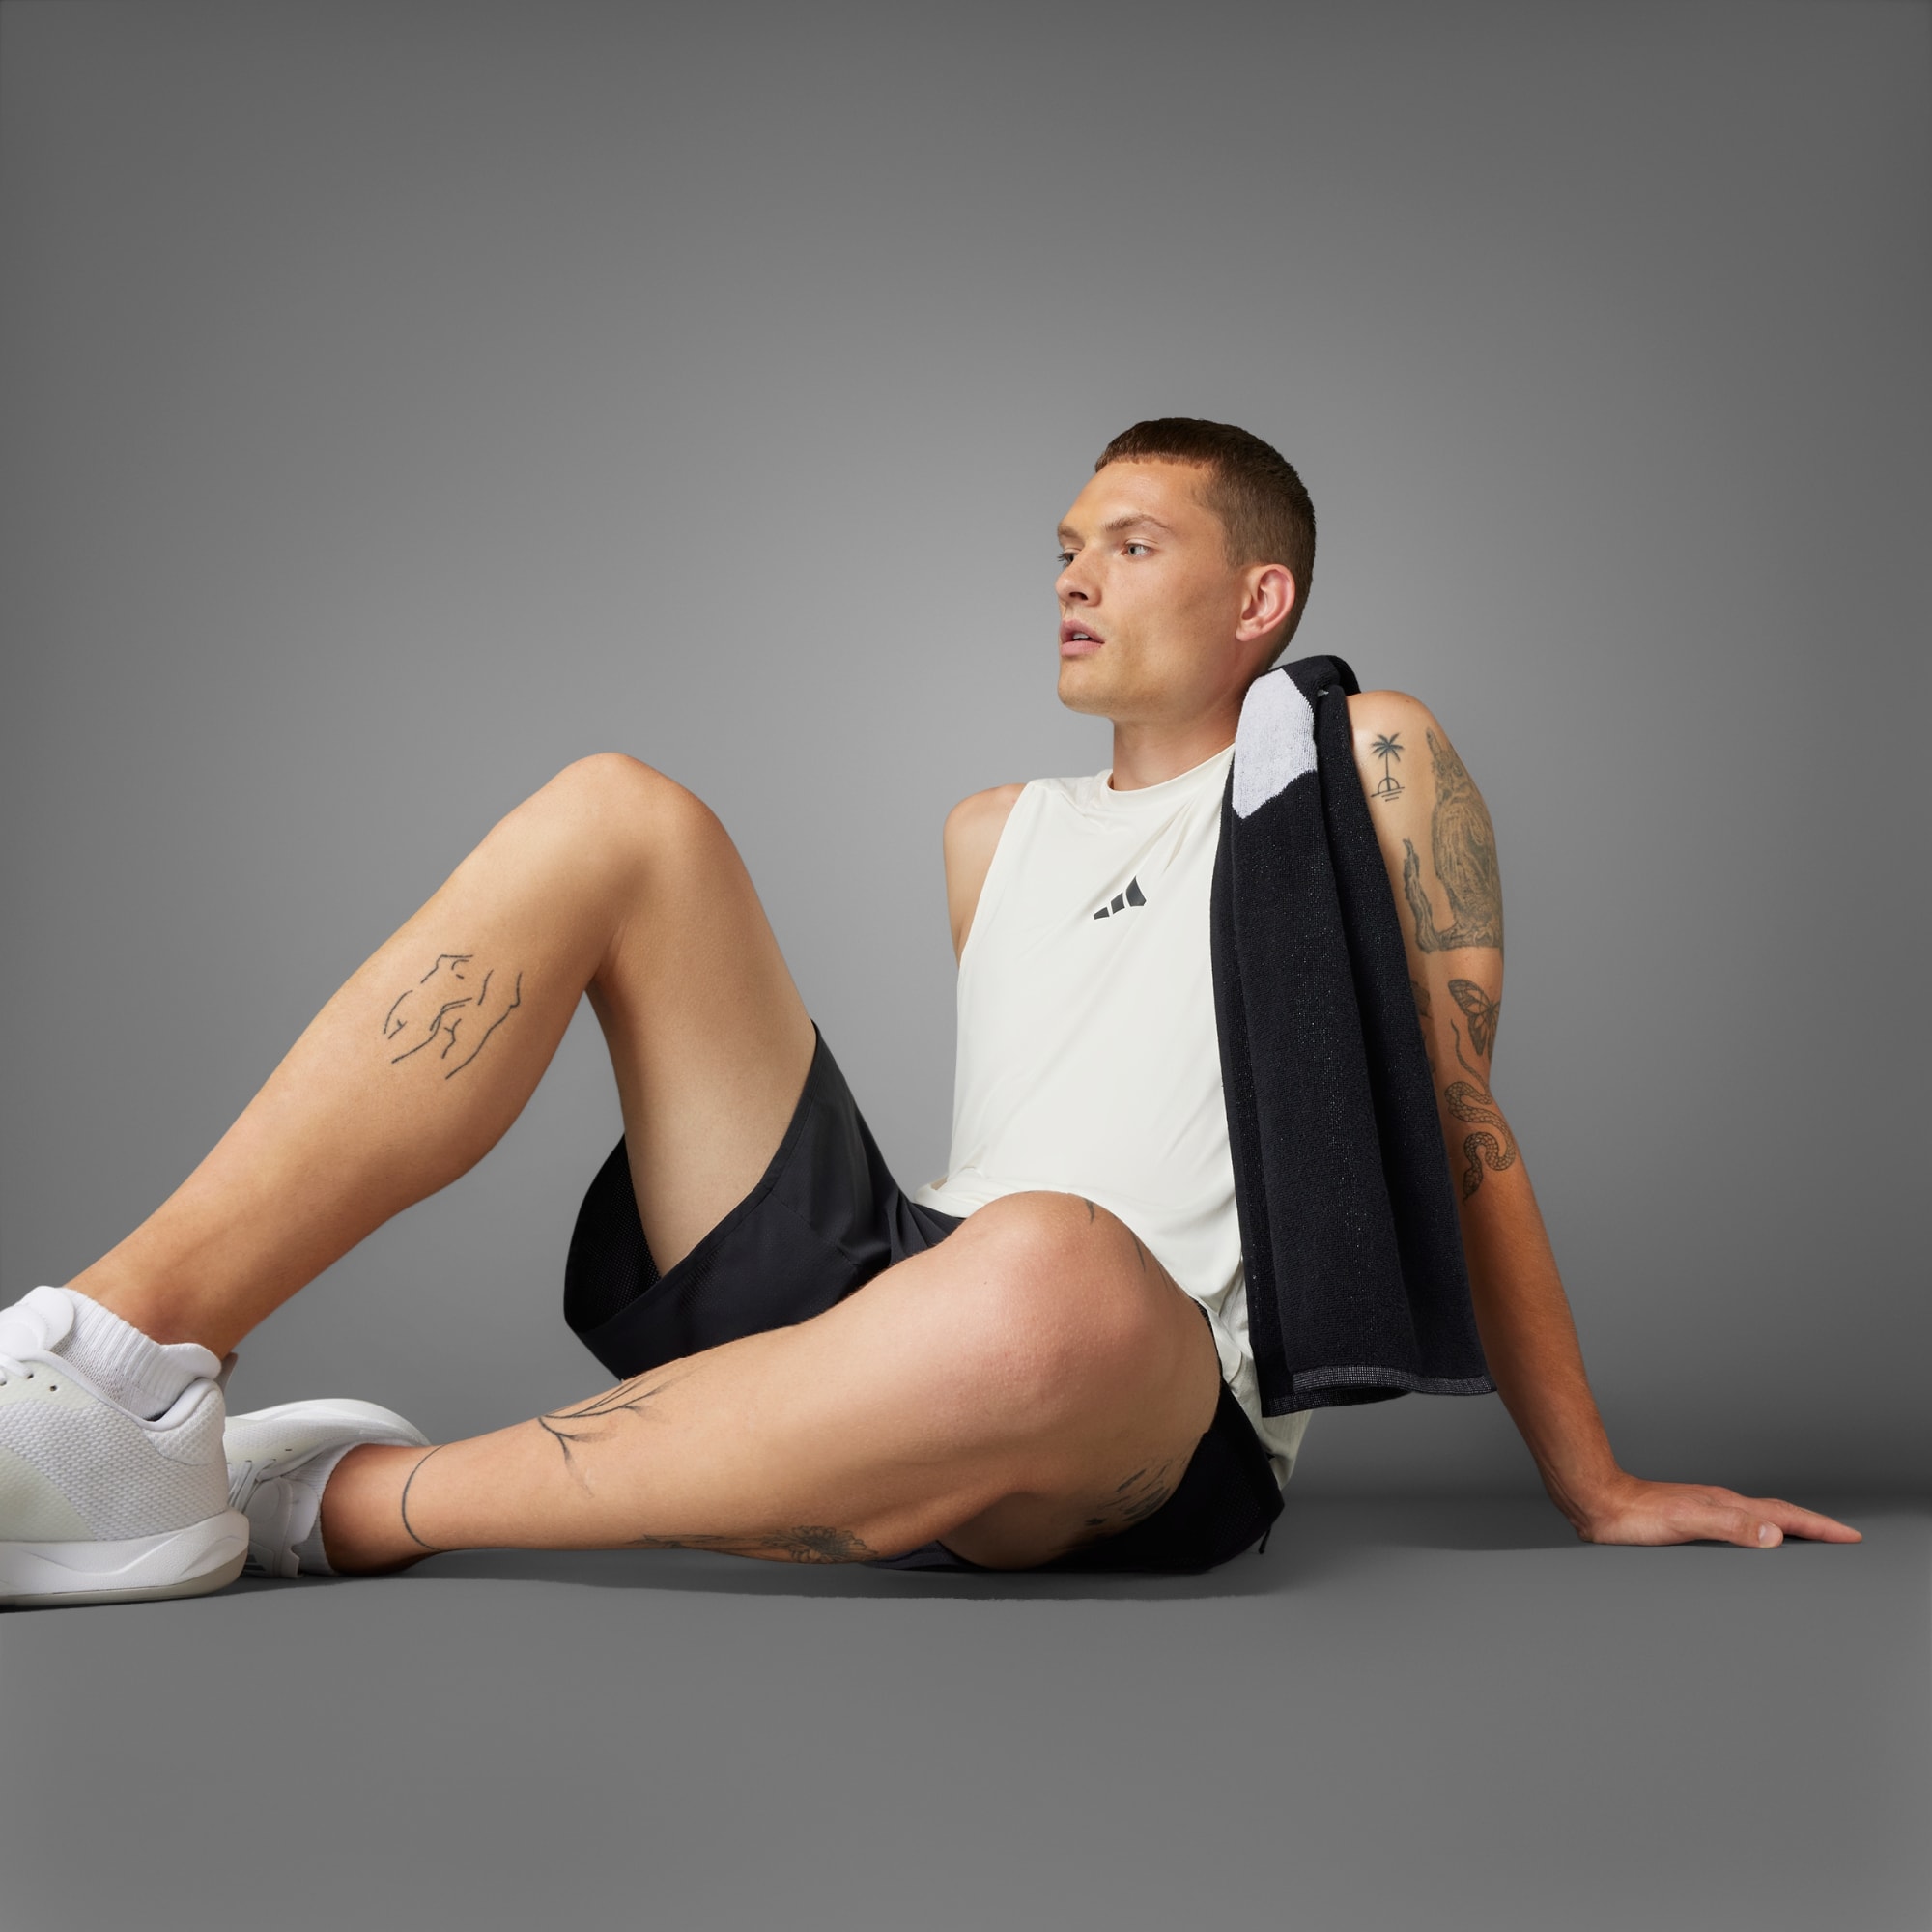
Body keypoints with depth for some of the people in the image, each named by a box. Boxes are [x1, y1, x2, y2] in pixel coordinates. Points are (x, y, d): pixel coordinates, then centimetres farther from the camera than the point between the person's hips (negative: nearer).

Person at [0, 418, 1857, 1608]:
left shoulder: (1361, 759, 10)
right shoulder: (993, 836, 26)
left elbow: (1458, 1136, 9)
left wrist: (1597, 1490, 9)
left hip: (1161, 1441, -5)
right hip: (879, 1287, 6)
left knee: (1043, 1276, -44)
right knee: (618, 817, -6)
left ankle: (348, 1501, -26)